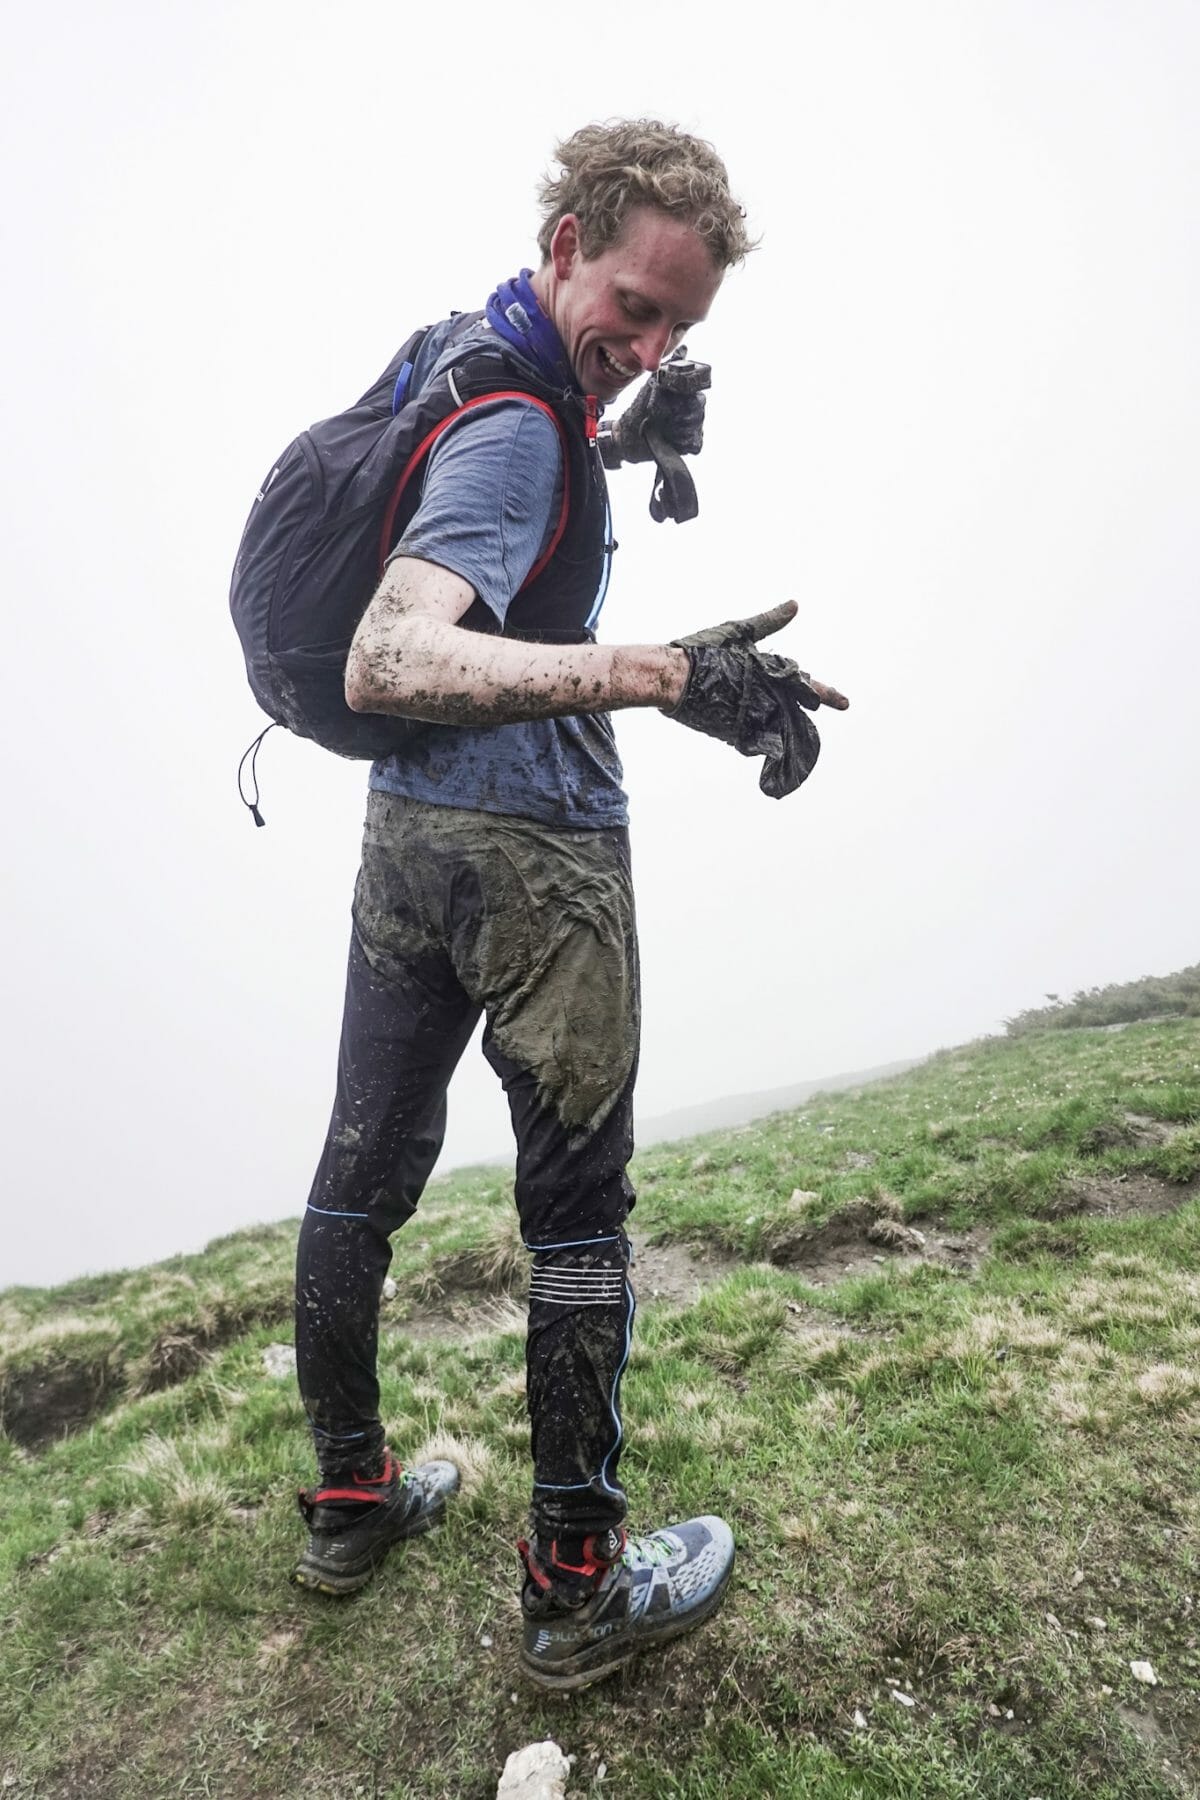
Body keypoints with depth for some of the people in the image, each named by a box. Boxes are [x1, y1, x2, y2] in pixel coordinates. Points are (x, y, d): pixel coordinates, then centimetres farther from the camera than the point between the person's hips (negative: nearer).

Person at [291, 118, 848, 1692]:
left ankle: (349, 1502, 35)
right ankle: (577, 1590, 20)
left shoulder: (469, 351, 16)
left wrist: (623, 442, 18)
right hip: (532, 851, -10)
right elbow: (386, 658, -30)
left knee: (366, 1171, 15)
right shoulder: (518, 417, -16)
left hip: (410, 827, 10)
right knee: (578, 1217, 3)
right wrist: (659, 673, -40)